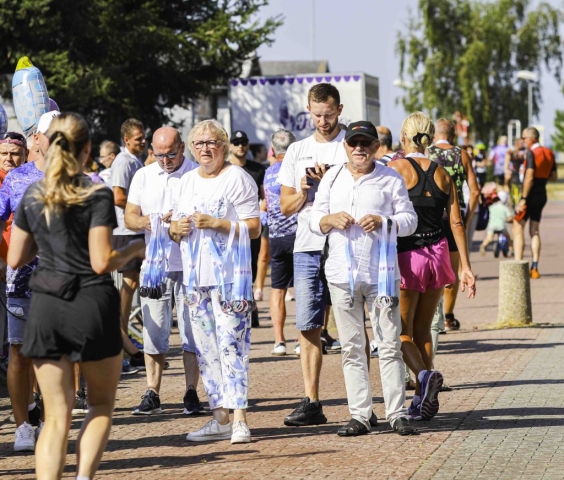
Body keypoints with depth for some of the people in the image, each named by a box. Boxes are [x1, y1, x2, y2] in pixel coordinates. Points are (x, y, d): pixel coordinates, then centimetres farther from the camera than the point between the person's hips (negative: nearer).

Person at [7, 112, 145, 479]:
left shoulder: (32, 196, 5)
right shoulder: (98, 196, -8)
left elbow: (15, 259, 10)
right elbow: (101, 263, -14)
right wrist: (134, 250, 4)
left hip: (46, 308, 3)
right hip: (92, 304, -3)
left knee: (57, 415, 6)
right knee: (102, 404, 14)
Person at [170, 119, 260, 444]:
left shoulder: (237, 179, -4)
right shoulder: (188, 181, 17)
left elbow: (254, 228, -9)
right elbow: (175, 227, 22)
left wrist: (216, 223, -19)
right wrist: (178, 228, -2)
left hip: (230, 277, -7)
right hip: (196, 277, 7)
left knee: (231, 344, -13)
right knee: (206, 349, 7)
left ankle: (240, 418, -14)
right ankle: (220, 417, 12)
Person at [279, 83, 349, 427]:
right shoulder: (297, 151, 16)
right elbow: (286, 206, 16)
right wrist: (303, 192, -4)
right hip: (307, 248, 4)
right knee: (308, 327, 1)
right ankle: (311, 403, 5)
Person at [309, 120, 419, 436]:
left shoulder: (391, 179, 4)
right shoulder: (332, 178, 12)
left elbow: (410, 219, 4)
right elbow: (315, 220, 14)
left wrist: (384, 222, -14)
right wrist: (330, 220, -8)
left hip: (381, 273, -2)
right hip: (342, 272, 3)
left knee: (390, 344, -2)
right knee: (352, 347, 4)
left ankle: (397, 413, 1)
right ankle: (360, 415, 8)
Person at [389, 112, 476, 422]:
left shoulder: (396, 168, -7)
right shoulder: (441, 174, 7)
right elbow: (456, 222, 6)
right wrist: (466, 267, 8)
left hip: (407, 255, -5)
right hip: (437, 254, 5)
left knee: (402, 331, 3)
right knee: (423, 330, 13)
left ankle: (424, 374, -24)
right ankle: (423, 400, 10)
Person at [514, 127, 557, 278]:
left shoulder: (531, 153, -14)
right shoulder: (549, 153, 9)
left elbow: (529, 177, -21)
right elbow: (554, 177, 13)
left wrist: (523, 199, -21)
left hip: (531, 194, -8)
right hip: (542, 195, 8)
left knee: (518, 229, -4)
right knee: (535, 231, 12)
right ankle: (534, 269, 6)